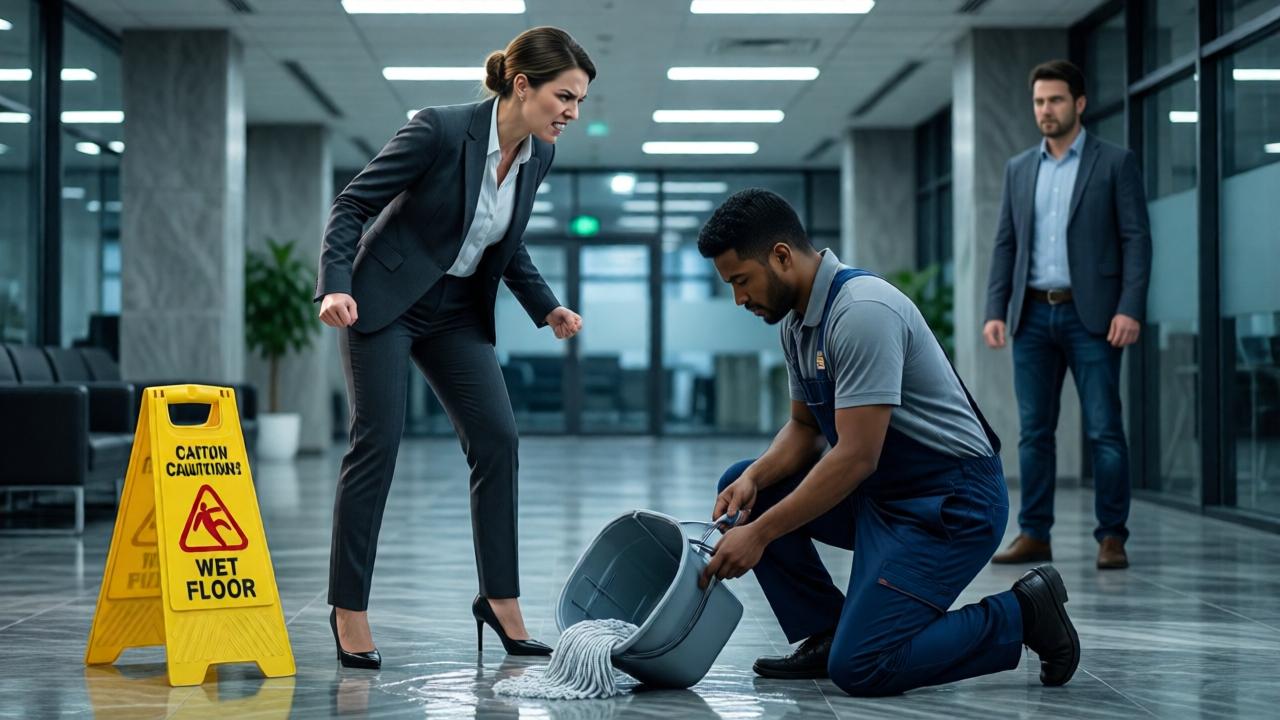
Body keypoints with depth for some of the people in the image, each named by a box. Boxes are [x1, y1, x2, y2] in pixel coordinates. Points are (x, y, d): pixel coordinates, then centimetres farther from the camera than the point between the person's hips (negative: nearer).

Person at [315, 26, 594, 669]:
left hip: (458, 312, 6)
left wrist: (547, 308, 1)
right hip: (385, 302, -6)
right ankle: (349, 609, 3)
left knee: (498, 438, -3)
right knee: (377, 444, -8)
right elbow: (351, 205, -18)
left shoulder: (538, 155, -3)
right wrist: (335, 286, -31)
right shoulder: (440, 129, -23)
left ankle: (500, 598, 7)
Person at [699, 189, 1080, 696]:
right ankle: (823, 634, 10)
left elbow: (856, 456, -27)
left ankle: (1020, 616, 0)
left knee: (860, 667, -17)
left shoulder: (862, 312, -25)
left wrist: (760, 534, -24)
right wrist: (754, 478, -6)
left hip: (952, 501, -9)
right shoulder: (797, 320, 5)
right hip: (881, 489, 10)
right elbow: (804, 427, 14)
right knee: (741, 488, 4)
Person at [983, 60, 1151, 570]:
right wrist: (995, 310, 3)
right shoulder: (1019, 169, 14)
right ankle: (1034, 536, 9)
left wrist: (1130, 309, -14)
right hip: (1033, 316, 4)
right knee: (1034, 431, 4)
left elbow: (1136, 239, -4)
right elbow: (1006, 244, 13)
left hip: (1091, 315, -4)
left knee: (1104, 431, -3)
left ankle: (1111, 537, 2)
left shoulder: (1115, 163, 1)